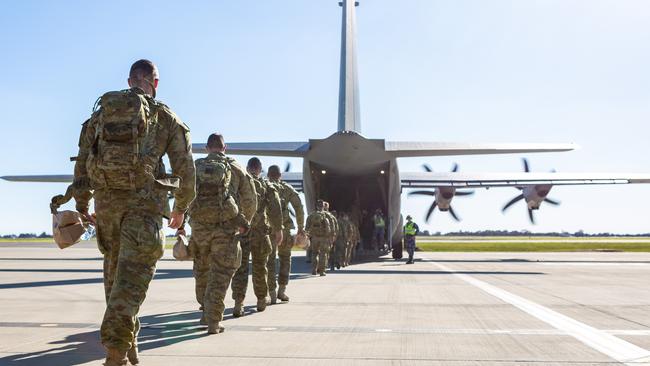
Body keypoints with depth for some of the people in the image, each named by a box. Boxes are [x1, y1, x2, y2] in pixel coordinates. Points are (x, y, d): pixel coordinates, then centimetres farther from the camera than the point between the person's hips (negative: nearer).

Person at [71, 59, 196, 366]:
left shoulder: (102, 111, 16)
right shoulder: (166, 117, 7)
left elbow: (82, 161, 13)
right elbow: (185, 168, 3)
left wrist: (81, 205, 18)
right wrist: (180, 209, 13)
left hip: (106, 200, 4)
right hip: (144, 200, -4)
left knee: (115, 268, 17)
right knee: (133, 273, -8)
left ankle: (127, 340, 26)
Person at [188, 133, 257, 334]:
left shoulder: (195, 167, 10)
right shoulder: (235, 168, 6)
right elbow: (250, 200, 7)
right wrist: (245, 222, 22)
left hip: (199, 227, 2)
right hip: (226, 228, -2)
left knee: (202, 271, 19)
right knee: (220, 275, 1)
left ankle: (206, 312, 28)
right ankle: (213, 322, -4)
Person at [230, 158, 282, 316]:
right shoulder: (266, 186, 4)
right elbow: (274, 208, -5)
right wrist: (278, 229, 2)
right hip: (259, 231, -1)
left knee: (240, 267, 0)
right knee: (259, 267, 14)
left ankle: (238, 304, -11)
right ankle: (262, 299, 29)